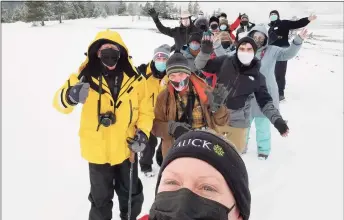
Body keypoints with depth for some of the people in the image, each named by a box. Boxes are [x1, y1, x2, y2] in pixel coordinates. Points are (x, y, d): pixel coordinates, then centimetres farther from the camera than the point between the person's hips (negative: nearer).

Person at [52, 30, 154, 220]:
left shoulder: (135, 79, -7)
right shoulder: (86, 77, -13)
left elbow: (146, 110, 1)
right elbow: (60, 102, -19)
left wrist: (142, 133, -14)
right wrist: (70, 96, -42)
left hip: (127, 148, 2)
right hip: (98, 151, -2)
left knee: (131, 194, 23)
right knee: (101, 198, 18)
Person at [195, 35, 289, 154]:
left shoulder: (257, 77, -3)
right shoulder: (225, 62, -5)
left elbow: (265, 102, 0)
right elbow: (200, 66, -2)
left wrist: (277, 119, -13)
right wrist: (205, 51, -21)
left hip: (237, 122, 0)